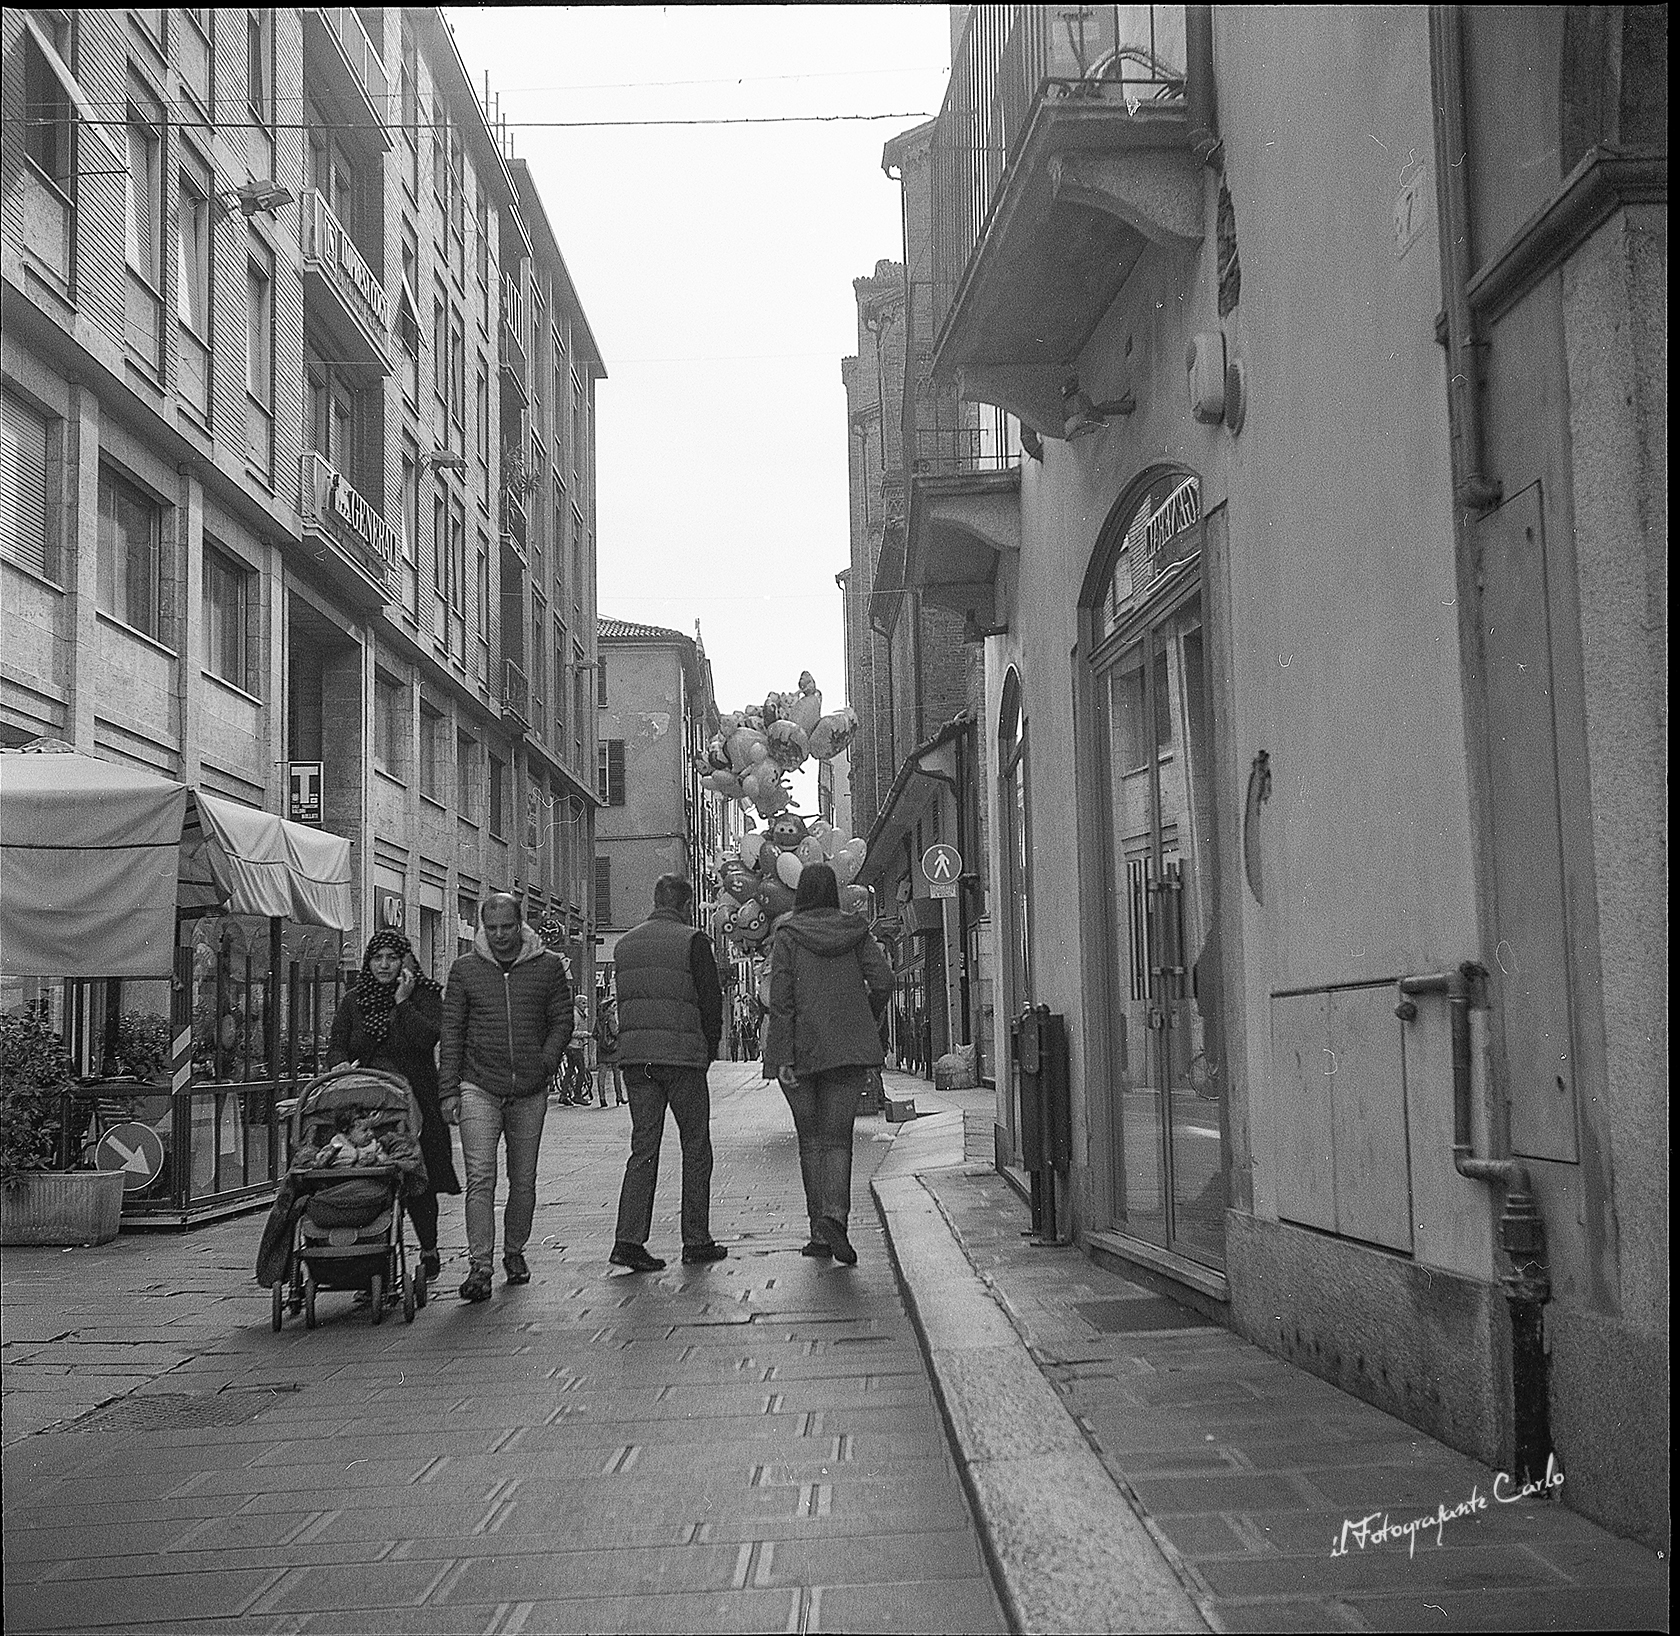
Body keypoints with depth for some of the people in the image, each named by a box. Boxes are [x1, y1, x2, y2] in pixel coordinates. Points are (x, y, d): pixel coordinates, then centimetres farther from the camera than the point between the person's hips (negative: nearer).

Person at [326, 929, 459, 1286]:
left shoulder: (424, 995, 3)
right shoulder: (353, 1002, 14)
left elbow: (427, 1038, -12)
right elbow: (337, 1047, 9)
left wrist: (402, 1002, -14)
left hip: (415, 1099, -3)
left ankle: (429, 1252, 14)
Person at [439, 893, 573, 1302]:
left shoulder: (548, 966, 4)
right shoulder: (465, 969, 3)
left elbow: (562, 1019, 7)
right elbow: (451, 1031, 4)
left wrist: (547, 1062, -9)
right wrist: (449, 1090, -1)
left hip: (530, 1092, 1)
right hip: (478, 1088, -1)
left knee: (523, 1180, 11)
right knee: (480, 1178, -10)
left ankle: (514, 1253, 28)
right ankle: (479, 1266, -10)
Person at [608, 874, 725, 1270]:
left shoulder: (624, 944, 12)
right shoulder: (692, 941, -6)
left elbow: (624, 1000, 14)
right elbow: (711, 1000, -6)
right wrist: (709, 1049, 7)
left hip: (634, 1057, 5)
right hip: (683, 1056, -5)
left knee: (643, 1149, 6)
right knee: (696, 1148, 7)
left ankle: (628, 1241, -4)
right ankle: (696, 1240, 11)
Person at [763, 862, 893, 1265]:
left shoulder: (788, 936, -3)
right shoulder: (855, 932, 5)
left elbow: (781, 998, -10)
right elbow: (882, 979, -3)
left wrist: (783, 1057, -10)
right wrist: (867, 1026, 14)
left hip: (801, 1050, -1)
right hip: (849, 1050, 1)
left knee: (810, 1140, 10)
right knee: (837, 1138, 2)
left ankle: (820, 1232, 11)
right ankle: (834, 1217, -21)